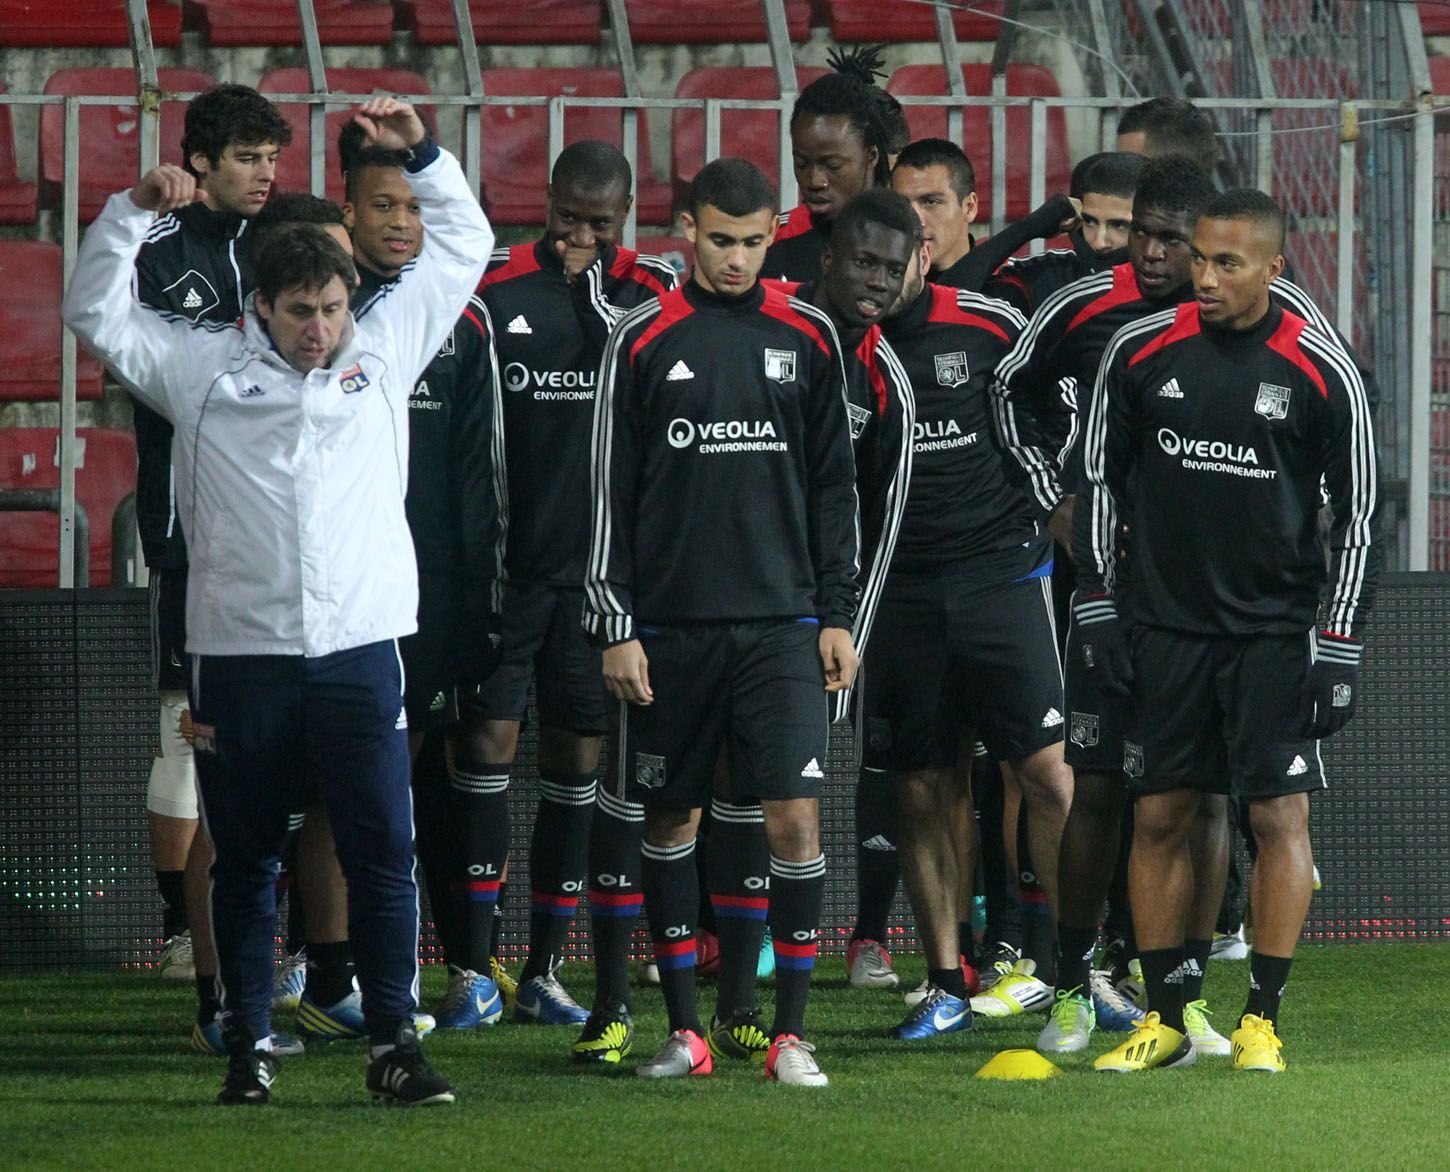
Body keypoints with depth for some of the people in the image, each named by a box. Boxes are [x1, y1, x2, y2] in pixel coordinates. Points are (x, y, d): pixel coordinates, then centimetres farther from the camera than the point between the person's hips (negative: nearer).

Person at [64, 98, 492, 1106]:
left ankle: (394, 1041, 2)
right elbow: (97, 314, 7)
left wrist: (423, 154, 7)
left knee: (383, 852, -3)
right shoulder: (204, 368, 7)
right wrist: (134, 212, -2)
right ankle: (248, 1042, 14)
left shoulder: (382, 353, 11)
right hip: (240, 653, 0)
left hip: (361, 646, 0)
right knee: (246, 858, 7)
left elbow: (463, 249, 18)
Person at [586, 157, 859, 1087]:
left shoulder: (807, 338, 7)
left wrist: (838, 614, 5)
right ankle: (685, 1028, 13)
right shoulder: (645, 340, 2)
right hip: (670, 624, 0)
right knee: (672, 818, 4)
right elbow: (612, 493, 3)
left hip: (782, 624, 0)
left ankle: (792, 1033, -3)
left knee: (796, 814, -9)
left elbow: (834, 486, 11)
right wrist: (616, 625, -2)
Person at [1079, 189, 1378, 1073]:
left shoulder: (1321, 371, -5)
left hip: (1275, 633, -2)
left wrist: (1339, 643, -4)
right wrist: (1100, 608, 5)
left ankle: (1262, 1020, 2)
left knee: (1281, 814, -6)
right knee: (1160, 816, 3)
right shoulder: (1142, 353, 1)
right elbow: (1101, 479, 10)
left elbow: (1358, 512, 0)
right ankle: (1165, 1022, 10)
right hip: (1166, 626, 2)